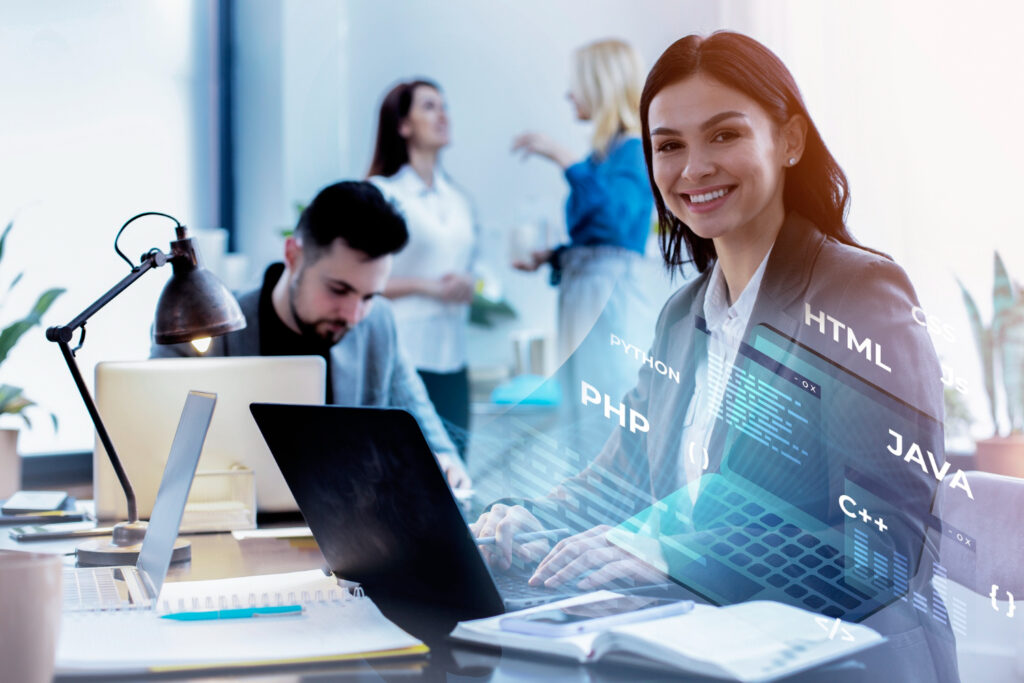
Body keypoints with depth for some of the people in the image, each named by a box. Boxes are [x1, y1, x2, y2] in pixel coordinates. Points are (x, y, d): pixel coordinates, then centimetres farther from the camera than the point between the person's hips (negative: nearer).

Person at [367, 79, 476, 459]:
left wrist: (467, 285, 3)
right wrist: (427, 286, -15)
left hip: (451, 356, 6)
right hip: (402, 357, -6)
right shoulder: (382, 192, -4)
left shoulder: (455, 199, 16)